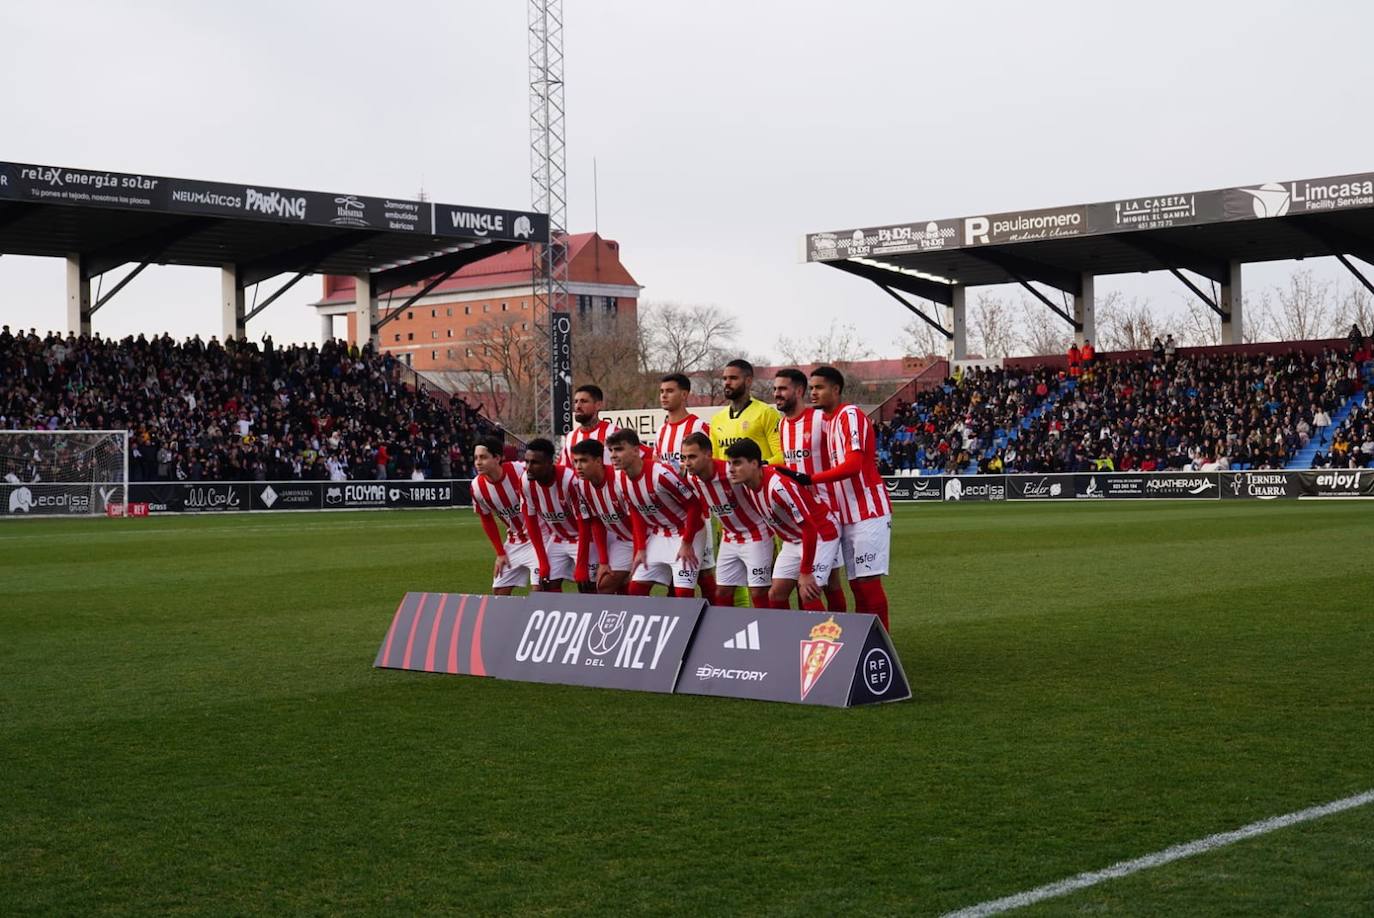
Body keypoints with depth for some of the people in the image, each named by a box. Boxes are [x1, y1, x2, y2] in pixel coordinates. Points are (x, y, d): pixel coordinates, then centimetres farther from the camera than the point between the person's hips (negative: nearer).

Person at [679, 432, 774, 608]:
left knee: (758, 593, -8)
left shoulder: (731, 471, -29)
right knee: (722, 592, 7)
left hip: (756, 535, -6)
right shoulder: (691, 478, -8)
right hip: (729, 538, 6)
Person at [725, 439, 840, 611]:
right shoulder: (746, 483, -7)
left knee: (808, 596, -19)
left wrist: (805, 573, -28)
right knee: (775, 595, 2)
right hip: (792, 540, 9)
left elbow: (810, 528, -31)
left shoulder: (778, 486, -33)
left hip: (820, 534, -9)